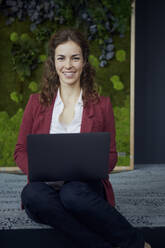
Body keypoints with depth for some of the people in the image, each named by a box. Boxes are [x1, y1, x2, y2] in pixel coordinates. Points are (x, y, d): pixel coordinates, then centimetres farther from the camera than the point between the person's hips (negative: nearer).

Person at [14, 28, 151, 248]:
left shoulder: (101, 105, 12)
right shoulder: (37, 102, 13)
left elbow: (111, 155, 12)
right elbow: (21, 151, 13)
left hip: (86, 187, -2)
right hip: (46, 186, 2)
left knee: (73, 194, -38)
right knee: (32, 194, -35)